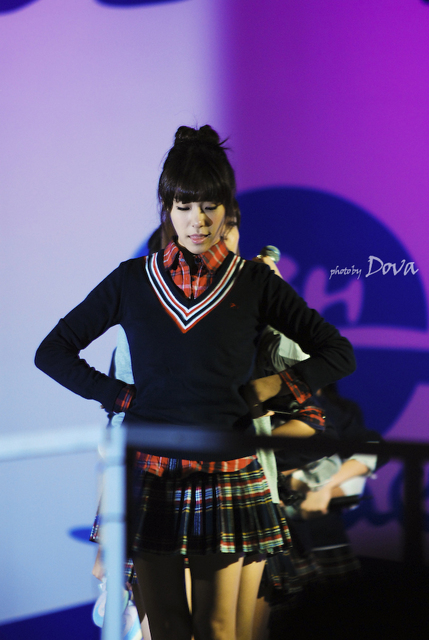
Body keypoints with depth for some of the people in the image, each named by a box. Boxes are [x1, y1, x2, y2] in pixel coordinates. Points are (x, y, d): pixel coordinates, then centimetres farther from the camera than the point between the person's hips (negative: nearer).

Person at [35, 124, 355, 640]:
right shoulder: (132, 280, 6)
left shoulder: (254, 283, 4)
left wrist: (270, 388, 1)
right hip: (150, 477, 1)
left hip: (229, 477, -1)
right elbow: (52, 352, 11)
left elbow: (338, 354, 9)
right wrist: (120, 396, 3)